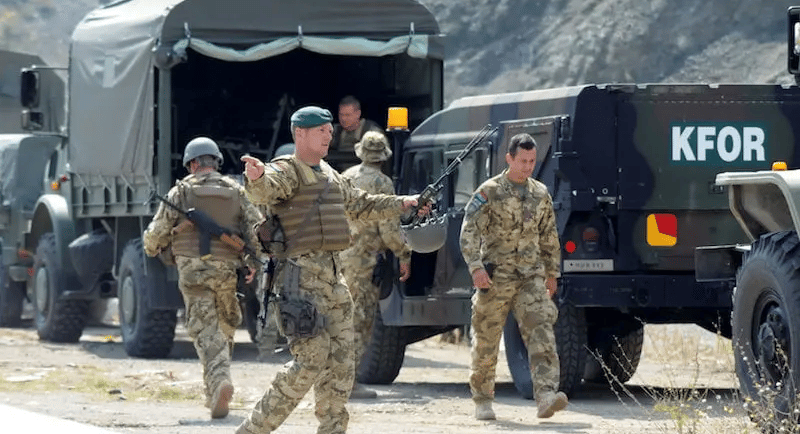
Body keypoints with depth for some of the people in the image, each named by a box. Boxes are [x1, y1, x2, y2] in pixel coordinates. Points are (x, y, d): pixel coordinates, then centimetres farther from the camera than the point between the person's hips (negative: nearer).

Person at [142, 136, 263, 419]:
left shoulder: (181, 191, 1)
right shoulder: (235, 191, 8)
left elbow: (157, 233, 3)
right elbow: (256, 228, 3)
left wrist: (151, 248, 26)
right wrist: (253, 262, 17)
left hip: (193, 270, -2)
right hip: (227, 269, 2)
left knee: (206, 331, -6)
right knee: (225, 327, 17)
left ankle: (219, 380, -27)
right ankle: (214, 393, 18)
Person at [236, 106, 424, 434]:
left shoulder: (330, 176, 20)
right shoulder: (286, 171, -8)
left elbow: (361, 206, 38)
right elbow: (266, 190, -32)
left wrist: (402, 204, 42)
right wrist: (256, 177, -55)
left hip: (333, 277, 9)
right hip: (301, 274, -9)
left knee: (341, 364, 7)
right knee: (312, 359, -15)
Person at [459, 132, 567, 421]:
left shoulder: (541, 194, 11)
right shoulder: (489, 192, -4)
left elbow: (549, 237, 21)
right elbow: (469, 232, -11)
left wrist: (552, 273, 21)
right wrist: (475, 267, -22)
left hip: (531, 278, 3)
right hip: (496, 278, -3)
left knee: (541, 332, -16)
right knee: (486, 341, 5)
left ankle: (546, 397, -27)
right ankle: (482, 400, 21)